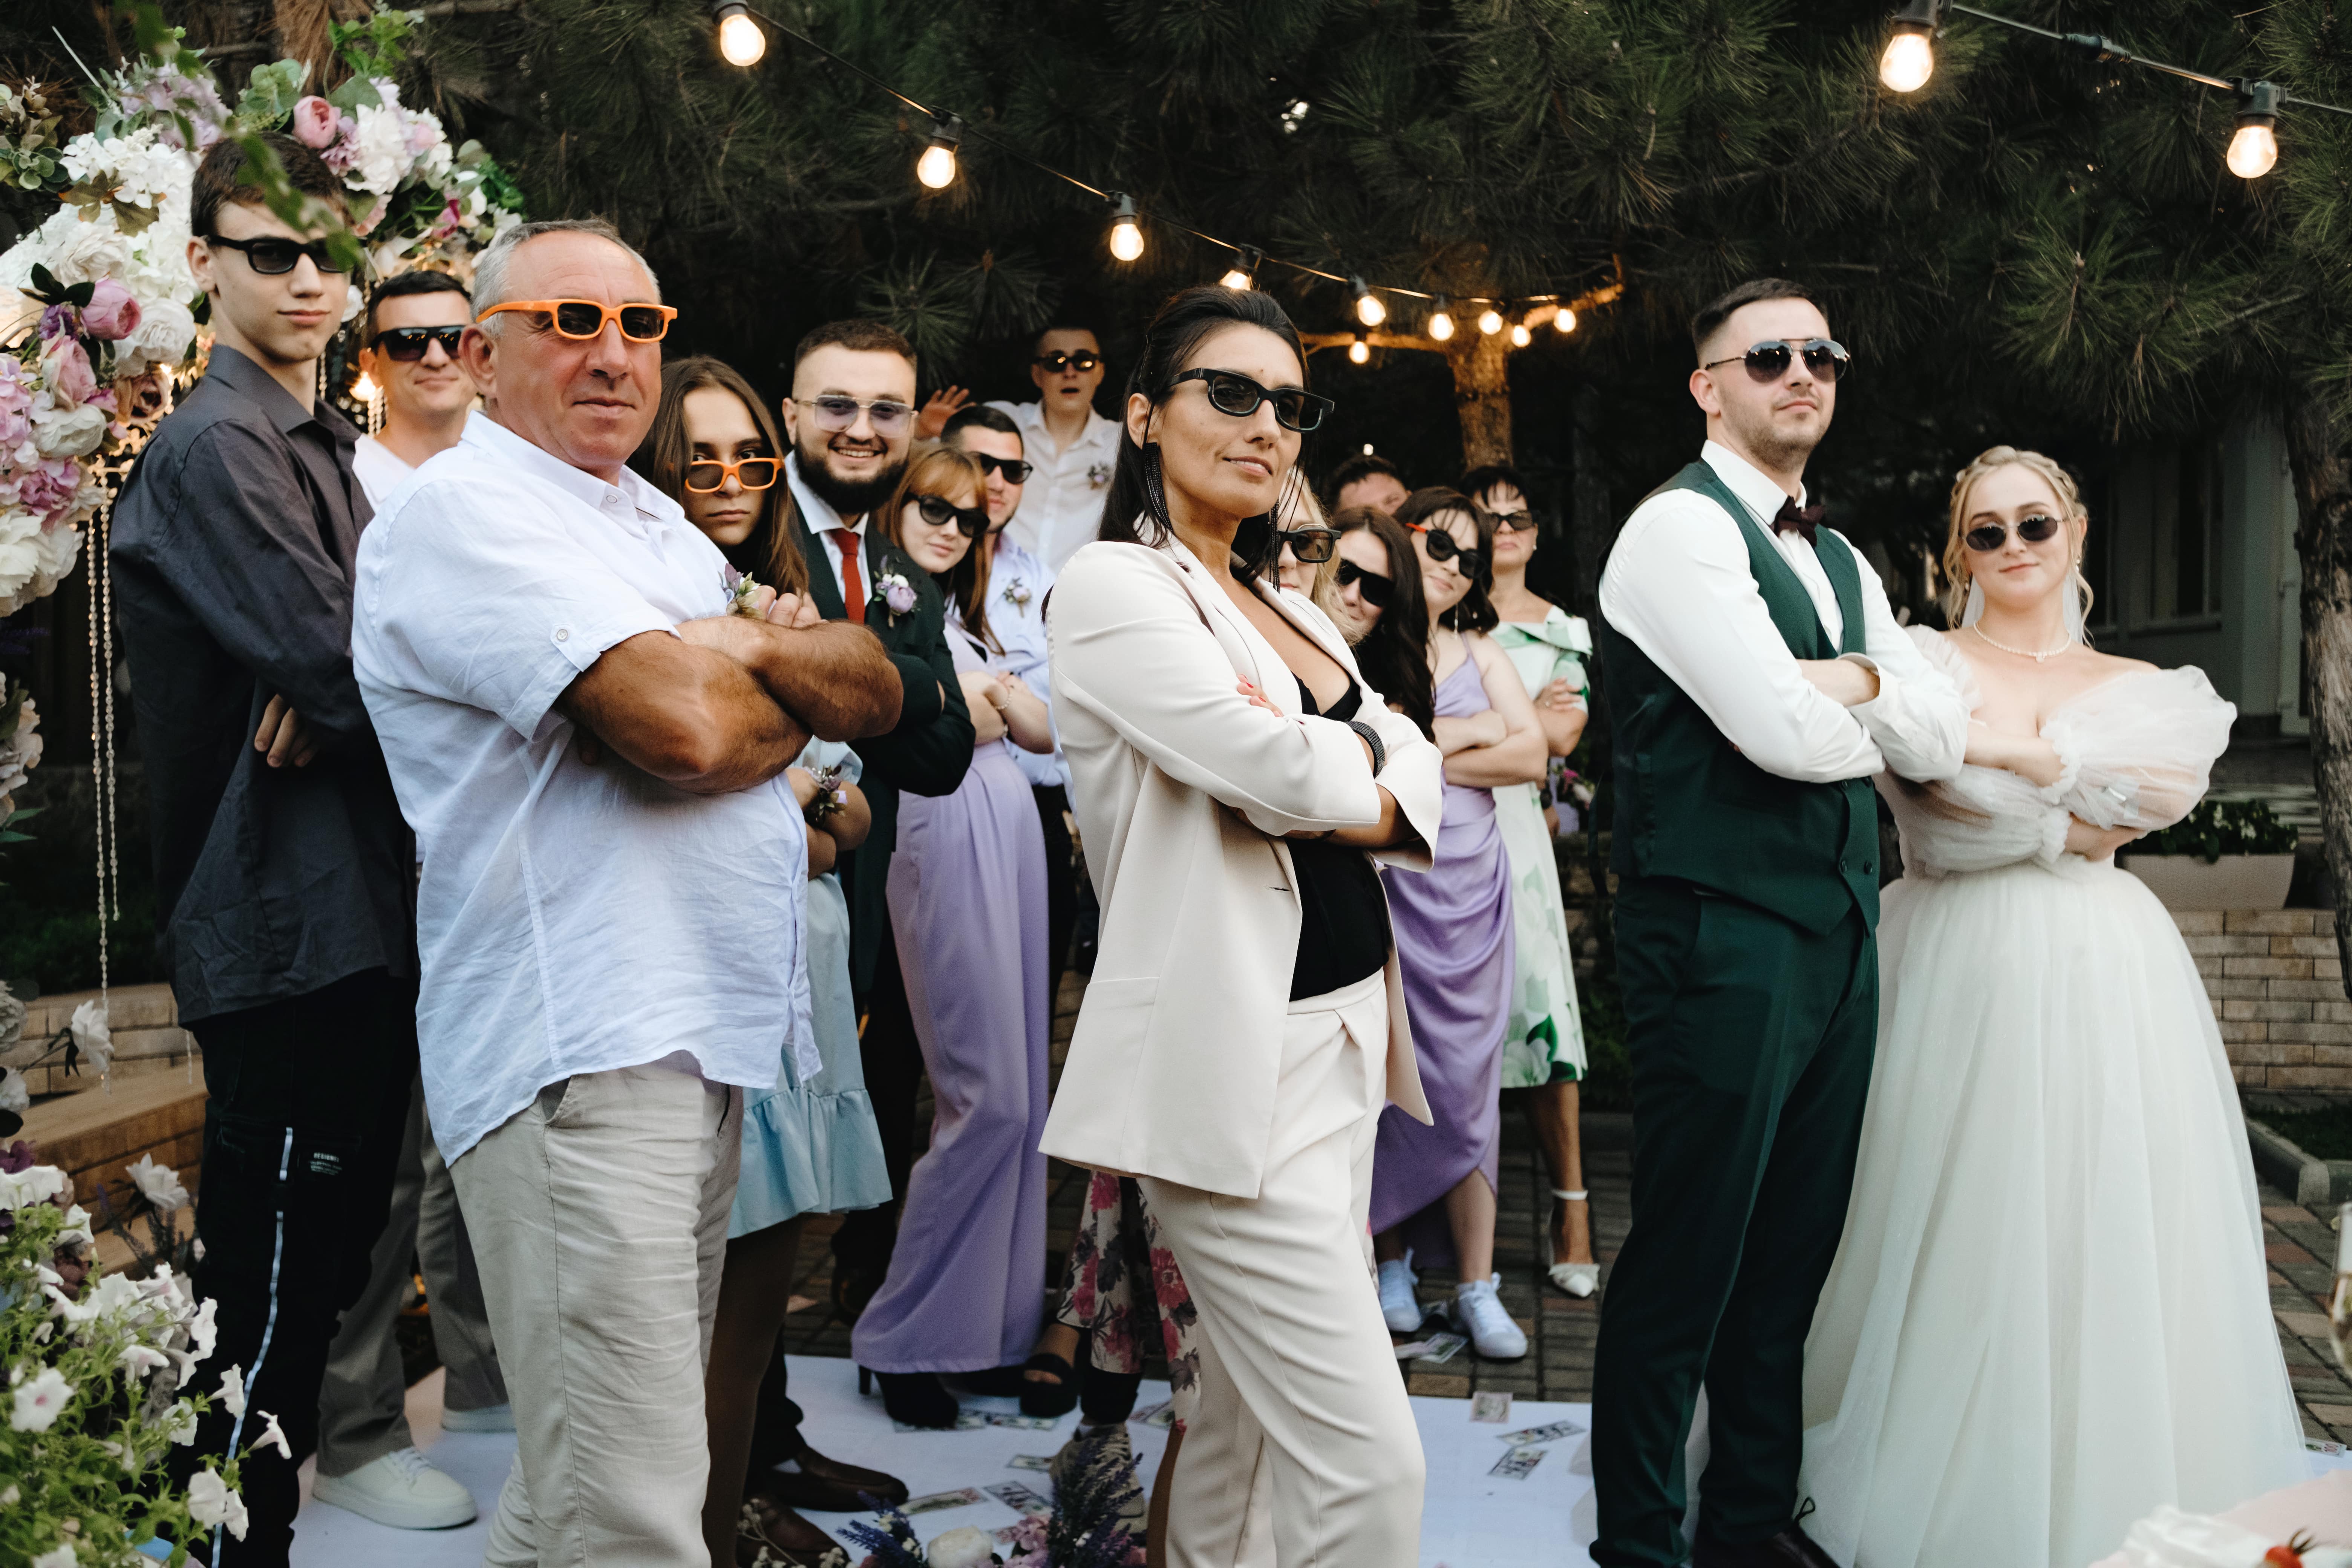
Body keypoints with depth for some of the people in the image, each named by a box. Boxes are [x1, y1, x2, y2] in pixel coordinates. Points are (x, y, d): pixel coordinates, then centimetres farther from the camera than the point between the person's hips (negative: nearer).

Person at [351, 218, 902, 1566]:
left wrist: (740, 647, -7)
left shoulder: (659, 527, 21)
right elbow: (682, 726, -21)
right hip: (580, 1052, -9)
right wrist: (792, 703, 1)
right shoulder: (465, 511, -7)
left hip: (708, 1036, 9)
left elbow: (877, 695, 13)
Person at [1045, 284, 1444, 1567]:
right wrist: (1370, 768, 0)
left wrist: (1347, 793, -12)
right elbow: (1281, 774, -22)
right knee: (1365, 1457, -9)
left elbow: (1415, 780, 10)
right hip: (1235, 1060, -9)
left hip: (1336, 1036, 9)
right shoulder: (1114, 585, -9)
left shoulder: (1282, 604, 17)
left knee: (1251, 1418, 19)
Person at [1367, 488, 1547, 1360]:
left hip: (1467, 886, 3)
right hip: (1381, 884, -3)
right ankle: (1393, 1265, 14)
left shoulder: (1479, 651, 14)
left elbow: (1530, 756, 3)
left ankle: (1477, 1287, 6)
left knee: (1466, 1078, 2)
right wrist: (1468, 730, -7)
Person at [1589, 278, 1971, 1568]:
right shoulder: (1680, 529, -9)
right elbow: (1784, 732, -20)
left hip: (1837, 940, 8)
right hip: (1722, 942, -8)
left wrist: (1850, 683, -10)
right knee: (1686, 1265, 1)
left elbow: (1943, 741, 8)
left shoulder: (1842, 563, 18)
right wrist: (1880, 717, 0)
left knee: (1792, 1256, 16)